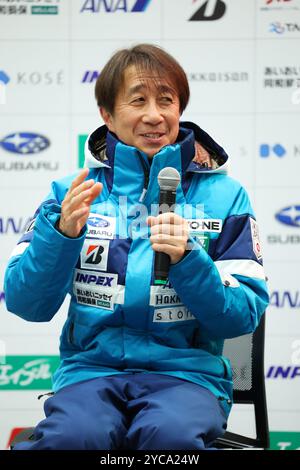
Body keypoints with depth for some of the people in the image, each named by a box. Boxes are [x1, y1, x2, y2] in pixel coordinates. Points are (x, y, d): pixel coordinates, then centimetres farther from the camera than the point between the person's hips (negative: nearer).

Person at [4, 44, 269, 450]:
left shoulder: (224, 196, 6)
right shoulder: (73, 191, 9)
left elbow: (242, 318, 2)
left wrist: (186, 260, -15)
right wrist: (62, 232, -14)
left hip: (185, 369, 0)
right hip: (90, 368, 1)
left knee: (170, 434, -35)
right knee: (73, 436, -33)